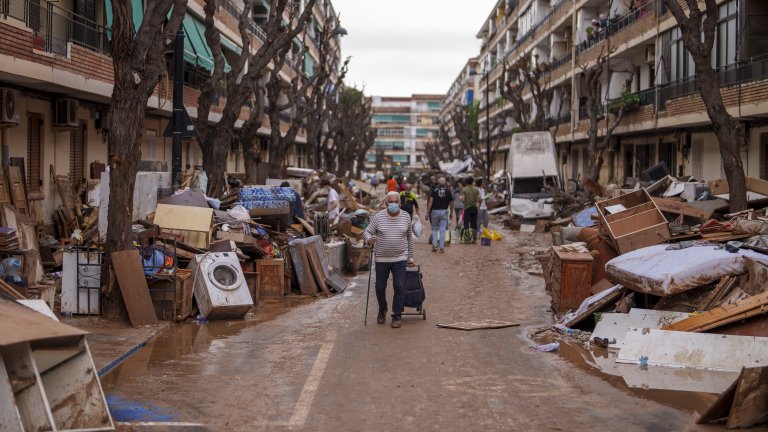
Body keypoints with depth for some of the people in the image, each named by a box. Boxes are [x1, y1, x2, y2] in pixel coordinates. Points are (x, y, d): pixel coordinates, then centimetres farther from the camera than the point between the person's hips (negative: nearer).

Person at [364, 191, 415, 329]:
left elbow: (409, 237, 12)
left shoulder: (406, 217, 2)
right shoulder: (378, 217, -4)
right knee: (380, 287, 10)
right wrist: (369, 239, -28)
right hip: (381, 259, 0)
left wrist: (410, 257, 13)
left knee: (399, 287, -3)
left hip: (400, 259, 0)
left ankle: (397, 316, 10)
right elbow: (367, 232, -4)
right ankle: (382, 309, 38)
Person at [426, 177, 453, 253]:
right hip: (444, 212, 0)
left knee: (434, 229, 15)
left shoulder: (434, 190, -1)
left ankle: (434, 245, 8)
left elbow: (430, 201, -9)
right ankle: (442, 247, 1)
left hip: (435, 211, 0)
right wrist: (451, 213, 16)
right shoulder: (448, 191, 3)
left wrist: (427, 212, -9)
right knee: (442, 230, 2)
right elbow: (451, 203, 5)